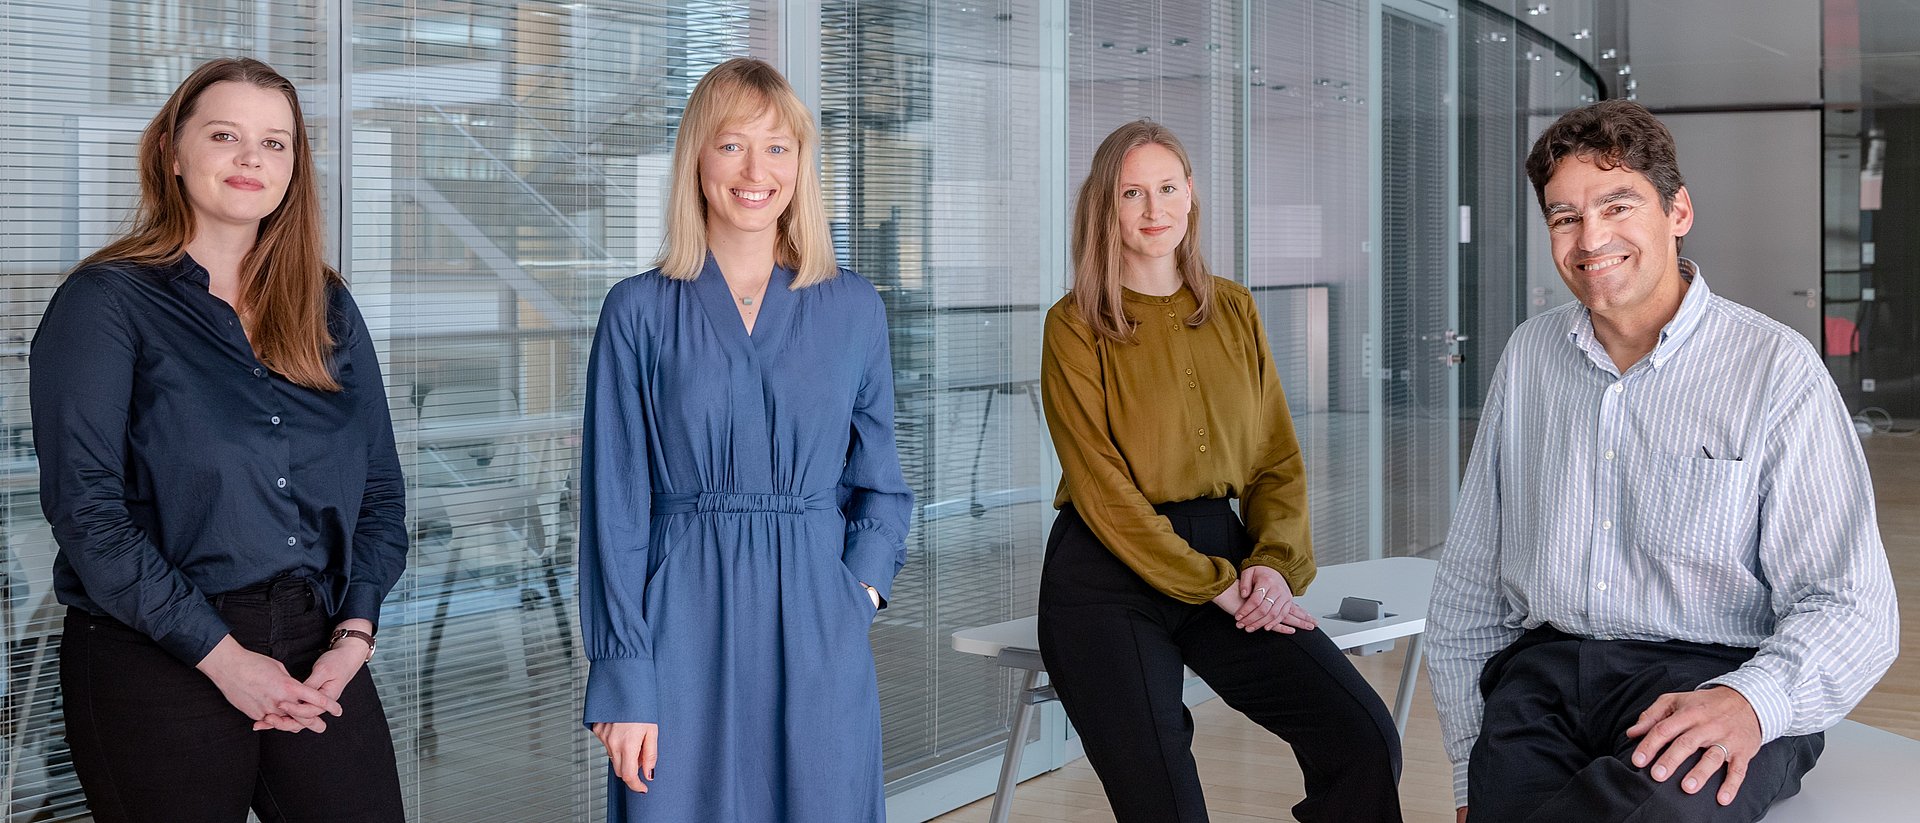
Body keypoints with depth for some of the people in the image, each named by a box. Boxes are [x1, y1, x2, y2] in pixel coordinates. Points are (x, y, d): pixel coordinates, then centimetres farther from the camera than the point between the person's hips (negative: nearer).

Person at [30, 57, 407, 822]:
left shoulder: (328, 309, 13)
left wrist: (354, 635, -5)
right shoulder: (106, 302, -1)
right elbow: (84, 506, -10)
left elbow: (380, 492, 11)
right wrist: (222, 655, -14)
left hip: (318, 652, 4)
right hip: (157, 663, -3)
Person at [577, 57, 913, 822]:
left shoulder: (854, 308, 6)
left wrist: (863, 588, -4)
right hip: (684, 634, -2)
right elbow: (615, 505, -2)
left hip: (819, 641, 2)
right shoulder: (639, 312, 0)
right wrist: (622, 684, -7)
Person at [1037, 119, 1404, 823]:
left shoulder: (1233, 310, 12)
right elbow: (1103, 490, -9)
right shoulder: (1076, 326, -2)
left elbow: (1279, 460, 10)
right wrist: (1217, 587, -12)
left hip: (1223, 548, 4)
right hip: (1107, 578, -4)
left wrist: (1274, 561, -8)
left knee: (1365, 737, -16)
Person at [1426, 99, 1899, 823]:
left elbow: (1851, 607, -4)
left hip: (1712, 673, -2)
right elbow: (1468, 588, 16)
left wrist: (1750, 701, -25)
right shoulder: (1528, 356, 14)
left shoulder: (1776, 370, 1)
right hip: (1544, 673, 2)